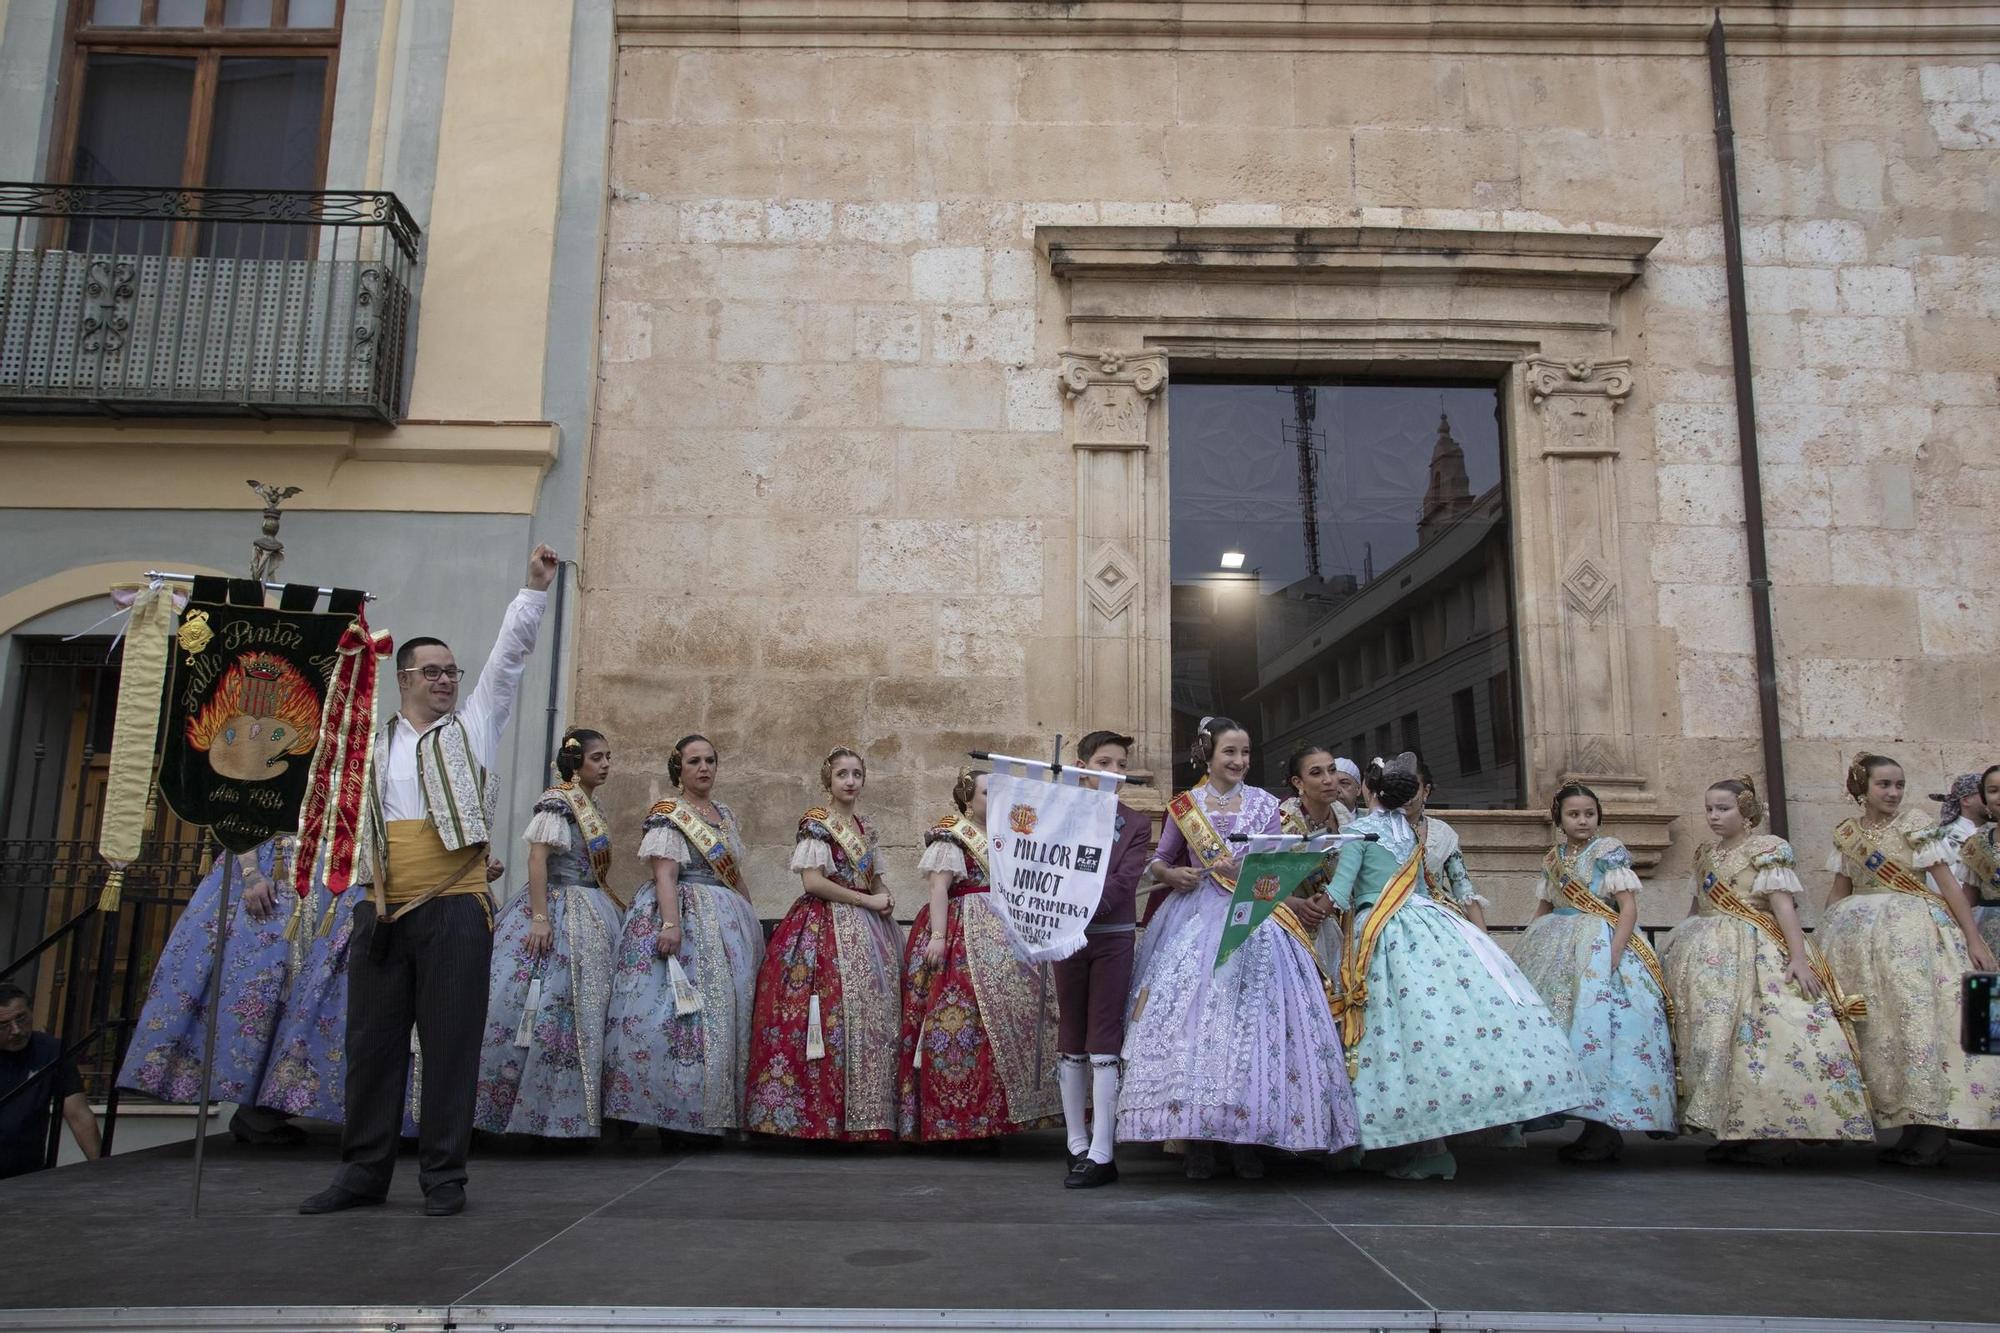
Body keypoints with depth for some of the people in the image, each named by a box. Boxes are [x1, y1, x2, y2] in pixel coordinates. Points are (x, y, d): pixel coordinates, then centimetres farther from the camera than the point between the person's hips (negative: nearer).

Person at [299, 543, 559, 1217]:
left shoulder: (473, 725, 10)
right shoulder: (370, 746, 15)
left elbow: (509, 656, 4)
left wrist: (534, 588, -1)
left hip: (455, 910, -3)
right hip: (381, 914, 3)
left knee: (451, 1043, 0)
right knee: (372, 1042, 8)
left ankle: (444, 1176, 8)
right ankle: (363, 1172, 19)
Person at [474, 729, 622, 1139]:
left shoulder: (592, 807, 15)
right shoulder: (557, 801, -9)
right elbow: (537, 859, -16)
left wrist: (613, 912, 18)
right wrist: (540, 917, -24)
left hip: (592, 917, 9)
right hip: (558, 909, -9)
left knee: (585, 1009, 7)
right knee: (547, 1003, -13)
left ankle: (569, 1113, 11)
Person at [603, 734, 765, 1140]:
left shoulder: (727, 816, 18)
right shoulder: (667, 813, -3)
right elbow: (664, 874, -14)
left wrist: (752, 922, 19)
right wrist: (671, 923, -26)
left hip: (729, 921, 8)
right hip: (683, 913, -7)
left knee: (729, 1009, 4)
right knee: (681, 1013, -12)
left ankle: (711, 1115, 10)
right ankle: (672, 1113, -7)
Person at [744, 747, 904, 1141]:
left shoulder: (865, 828, 17)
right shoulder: (816, 822, -5)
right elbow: (812, 880, -14)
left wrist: (886, 897, 1)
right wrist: (868, 900, -13)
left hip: (867, 930, 7)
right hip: (826, 928, -7)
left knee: (874, 1011, 2)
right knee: (835, 1014, -15)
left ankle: (866, 1113, 8)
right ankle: (820, 1115, -8)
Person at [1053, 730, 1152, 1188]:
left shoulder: (1136, 825, 3)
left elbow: (1123, 882, -10)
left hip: (1113, 936, -2)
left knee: (1104, 1043, -4)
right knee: (1071, 1042, 8)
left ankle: (1101, 1154, -2)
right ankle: (1078, 1145, 17)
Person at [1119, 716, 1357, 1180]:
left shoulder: (1263, 803, 9)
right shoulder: (1185, 805, 7)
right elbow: (1158, 861, 13)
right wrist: (1172, 874, -8)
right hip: (1197, 917, 0)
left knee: (1251, 1019, -6)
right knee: (1190, 1016, -8)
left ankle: (1247, 1134, 2)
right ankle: (1197, 1136, -2)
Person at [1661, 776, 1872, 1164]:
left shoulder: (1768, 849, -3)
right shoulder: (1705, 855, 16)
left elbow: (1783, 905, -13)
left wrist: (1799, 957, -21)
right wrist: (1677, 945, 22)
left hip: (1757, 955, -7)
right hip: (1710, 956, 7)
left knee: (1761, 1035, -15)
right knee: (1715, 1037, 2)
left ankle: (1776, 1130, -10)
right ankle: (1731, 1131, 6)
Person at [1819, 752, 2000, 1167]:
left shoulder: (1915, 825, -2)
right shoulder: (1846, 833, 9)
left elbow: (1947, 883, -7)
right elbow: (1838, 893, 15)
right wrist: (1824, 939, 10)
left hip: (1911, 930, -4)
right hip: (1860, 936, 5)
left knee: (1918, 1013, -12)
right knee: (1872, 1021, 3)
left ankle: (1931, 1131, -8)